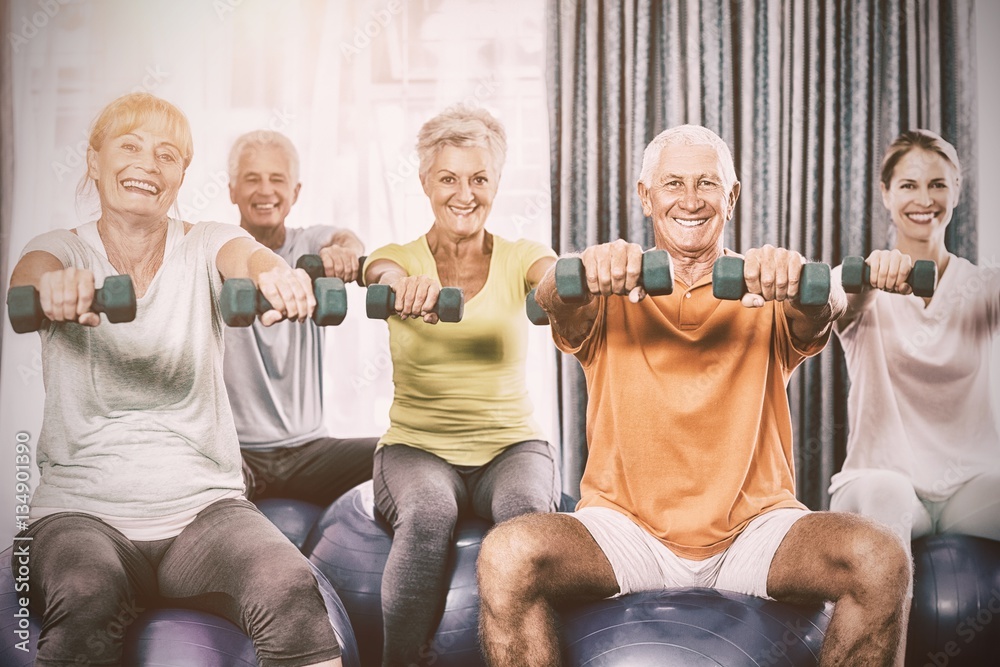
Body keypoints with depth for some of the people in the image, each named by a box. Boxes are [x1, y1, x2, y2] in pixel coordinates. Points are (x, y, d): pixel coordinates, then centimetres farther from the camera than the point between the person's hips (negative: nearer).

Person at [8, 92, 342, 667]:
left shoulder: (207, 245, 6)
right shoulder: (63, 250, 4)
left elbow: (250, 258, -17)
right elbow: (31, 275, -20)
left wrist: (277, 276, -44)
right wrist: (52, 287, -46)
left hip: (203, 505, 1)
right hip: (82, 508, 0)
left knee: (292, 592, -29)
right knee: (86, 603, -34)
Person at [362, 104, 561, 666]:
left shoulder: (519, 258, 4)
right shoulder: (401, 257, 3)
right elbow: (384, 274, -22)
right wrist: (403, 285, -49)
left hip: (511, 444, 1)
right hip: (417, 446, 0)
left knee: (525, 508, -33)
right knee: (428, 515, -34)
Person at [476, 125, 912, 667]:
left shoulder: (765, 295, 9)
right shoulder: (612, 290, 7)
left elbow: (826, 309, -14)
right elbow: (554, 302, -16)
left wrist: (801, 284, -40)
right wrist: (581, 274, -41)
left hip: (753, 526, 1)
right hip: (626, 529, -1)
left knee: (881, 562, -25)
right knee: (507, 556, -28)